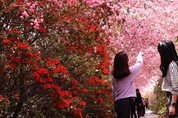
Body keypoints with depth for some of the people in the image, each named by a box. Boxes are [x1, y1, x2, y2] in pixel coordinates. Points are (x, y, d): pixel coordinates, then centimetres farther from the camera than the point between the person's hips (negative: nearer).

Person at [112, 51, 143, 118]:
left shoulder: (114, 75, 9)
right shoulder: (130, 71, -5)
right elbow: (139, 63, 15)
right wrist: (140, 54, 34)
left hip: (117, 102, 7)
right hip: (125, 101, -6)